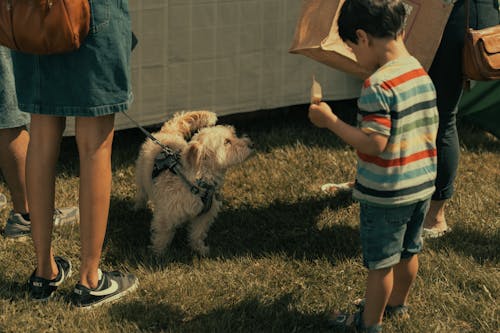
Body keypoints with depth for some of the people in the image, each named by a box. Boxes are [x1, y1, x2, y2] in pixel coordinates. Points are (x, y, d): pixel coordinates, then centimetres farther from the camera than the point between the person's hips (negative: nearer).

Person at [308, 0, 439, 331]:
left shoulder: (378, 86, -25)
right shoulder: (424, 76, 2)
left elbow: (373, 143, -29)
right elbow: (431, 128, 9)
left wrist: (330, 121, -21)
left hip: (385, 194, -8)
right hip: (422, 185, 8)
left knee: (380, 263, 9)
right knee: (408, 252, 24)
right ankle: (398, 303, 44)